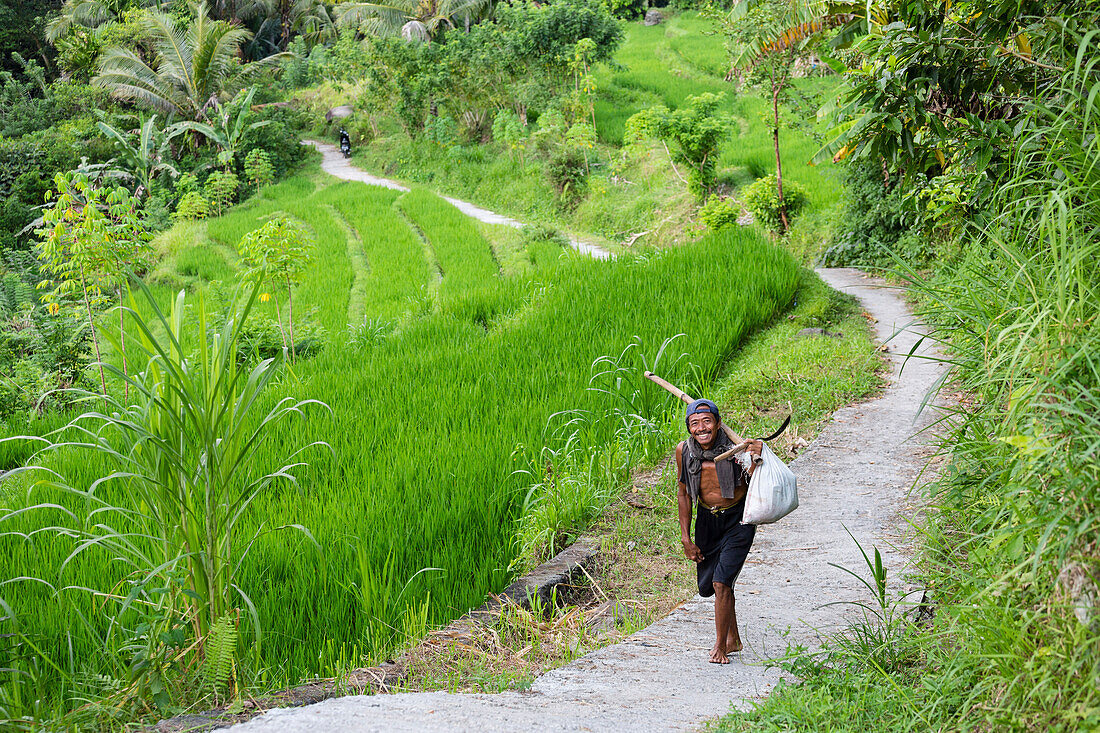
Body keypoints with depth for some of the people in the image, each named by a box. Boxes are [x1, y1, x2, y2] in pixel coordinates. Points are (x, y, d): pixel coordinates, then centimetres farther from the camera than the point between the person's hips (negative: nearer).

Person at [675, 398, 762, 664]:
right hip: (707, 520, 5)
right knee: (707, 586, 13)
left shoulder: (735, 449, -23)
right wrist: (685, 538, 3)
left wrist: (755, 460, -43)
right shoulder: (684, 451, -12)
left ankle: (720, 645, 4)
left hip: (738, 521, -5)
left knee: (721, 583, -15)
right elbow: (683, 493, 2)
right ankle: (734, 639, 37)